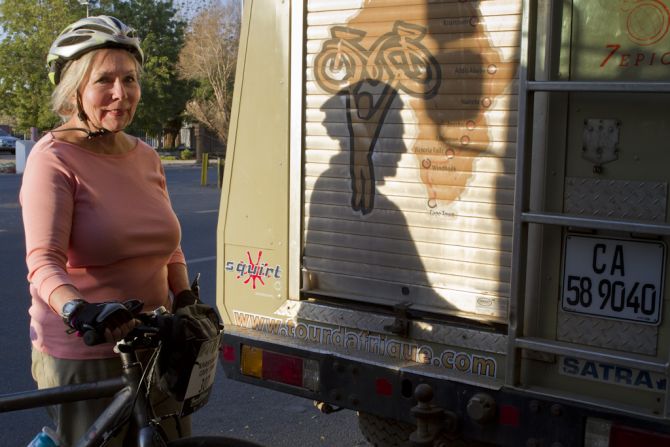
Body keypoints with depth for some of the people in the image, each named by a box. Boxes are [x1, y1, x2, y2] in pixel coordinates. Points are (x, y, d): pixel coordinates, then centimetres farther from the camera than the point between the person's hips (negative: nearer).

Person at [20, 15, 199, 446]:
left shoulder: (146, 156, 8)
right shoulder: (55, 158, -10)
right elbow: (44, 262, -20)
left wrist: (185, 298, 2)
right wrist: (77, 309, -38)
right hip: (80, 355, -6)